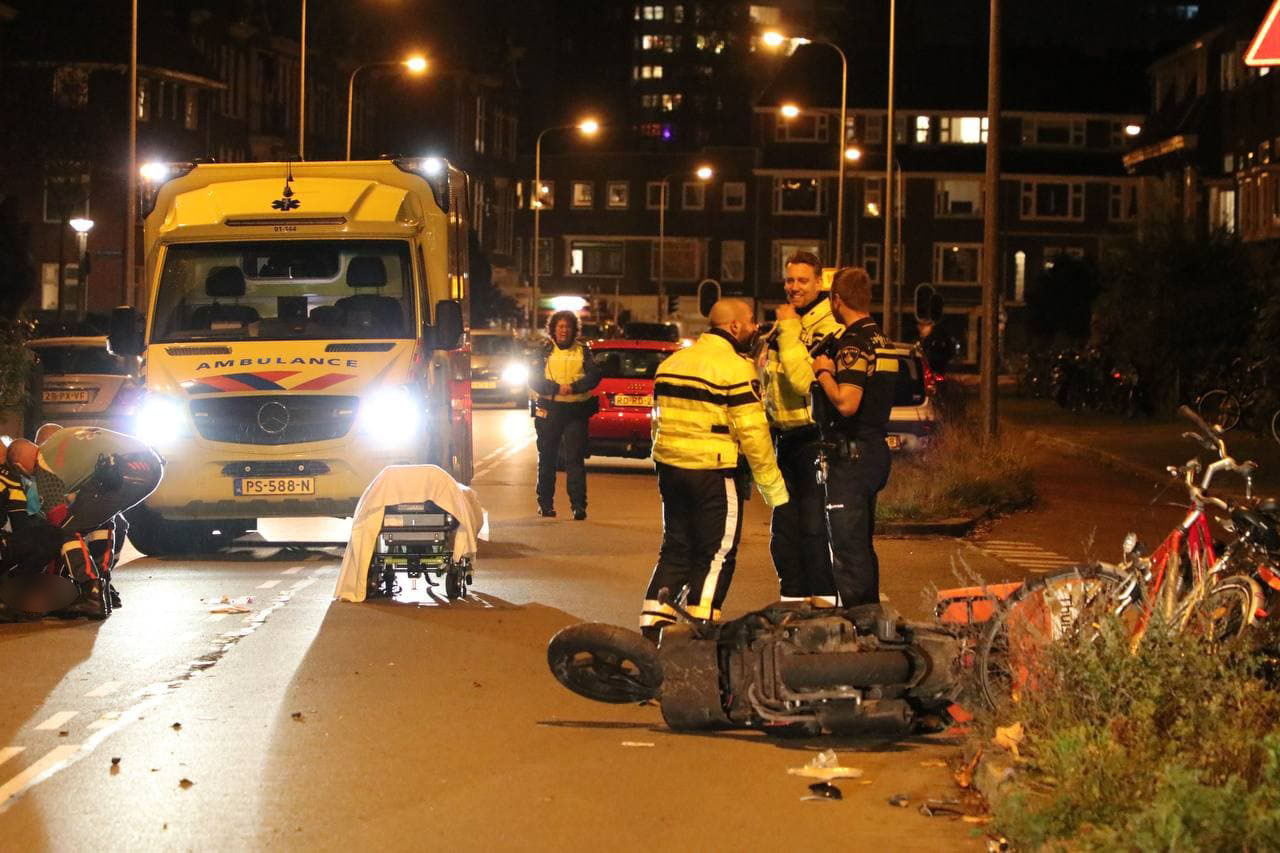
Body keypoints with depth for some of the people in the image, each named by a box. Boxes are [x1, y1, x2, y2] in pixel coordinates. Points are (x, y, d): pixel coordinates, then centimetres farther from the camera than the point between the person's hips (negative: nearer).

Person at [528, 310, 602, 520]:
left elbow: (594, 376, -3)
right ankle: (545, 503, 18)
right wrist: (556, 389, -18)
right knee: (547, 459, 8)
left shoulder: (582, 350, 8)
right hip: (548, 410, 1)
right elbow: (534, 380, -4)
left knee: (575, 459, -7)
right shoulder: (544, 350, 6)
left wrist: (574, 387, -19)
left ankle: (578, 505, -11)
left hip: (576, 411, -1)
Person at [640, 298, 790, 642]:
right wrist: (773, 485, -9)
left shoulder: (671, 362, 12)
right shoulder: (734, 368, -12)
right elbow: (752, 432, -15)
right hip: (714, 474, -7)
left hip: (671, 469, 7)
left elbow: (659, 420, 17)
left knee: (675, 550, 15)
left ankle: (653, 626, 11)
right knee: (715, 556, 1)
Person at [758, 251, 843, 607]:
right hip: (784, 438, 9)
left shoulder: (828, 328, -13)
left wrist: (789, 331, -20)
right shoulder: (782, 325, 15)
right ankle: (792, 596, 20)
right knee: (783, 526, 12)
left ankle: (824, 600, -4)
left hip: (814, 439, -9)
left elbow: (804, 380, -25)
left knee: (815, 525, -9)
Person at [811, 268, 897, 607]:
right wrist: (832, 371, 18)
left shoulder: (854, 344, -17)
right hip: (875, 450, 10)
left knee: (846, 547, -6)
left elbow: (846, 403, -26)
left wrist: (823, 372, -11)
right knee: (862, 545, 18)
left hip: (852, 455, -10)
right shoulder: (880, 339, 14)